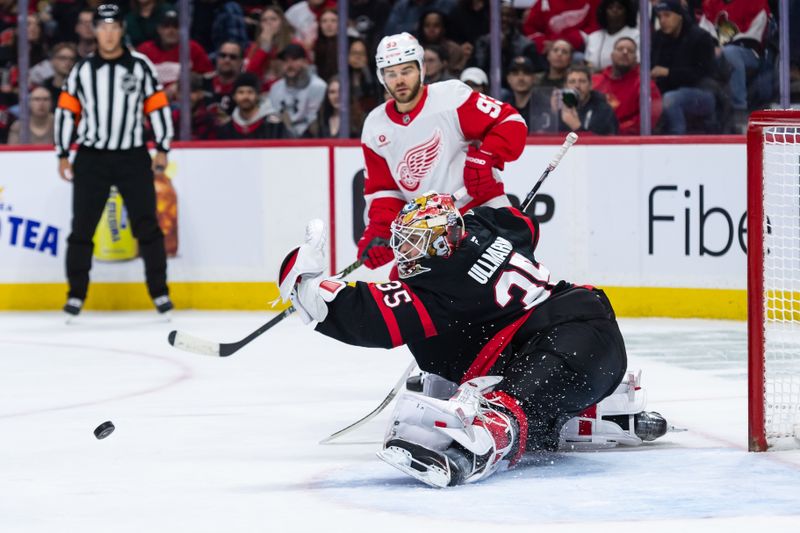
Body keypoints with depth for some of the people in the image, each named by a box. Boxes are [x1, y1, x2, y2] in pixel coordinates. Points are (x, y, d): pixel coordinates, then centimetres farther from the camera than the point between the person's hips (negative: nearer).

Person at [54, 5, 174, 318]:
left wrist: (162, 149, -2)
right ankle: (77, 293, 9)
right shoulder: (82, 70, 4)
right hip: (91, 159, 1)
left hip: (133, 158, -1)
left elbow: (158, 107, 3)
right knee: (82, 227, 0)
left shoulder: (140, 66, 0)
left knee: (147, 225, -2)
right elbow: (66, 111, 8)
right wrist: (63, 156, 5)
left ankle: (159, 291, 6)